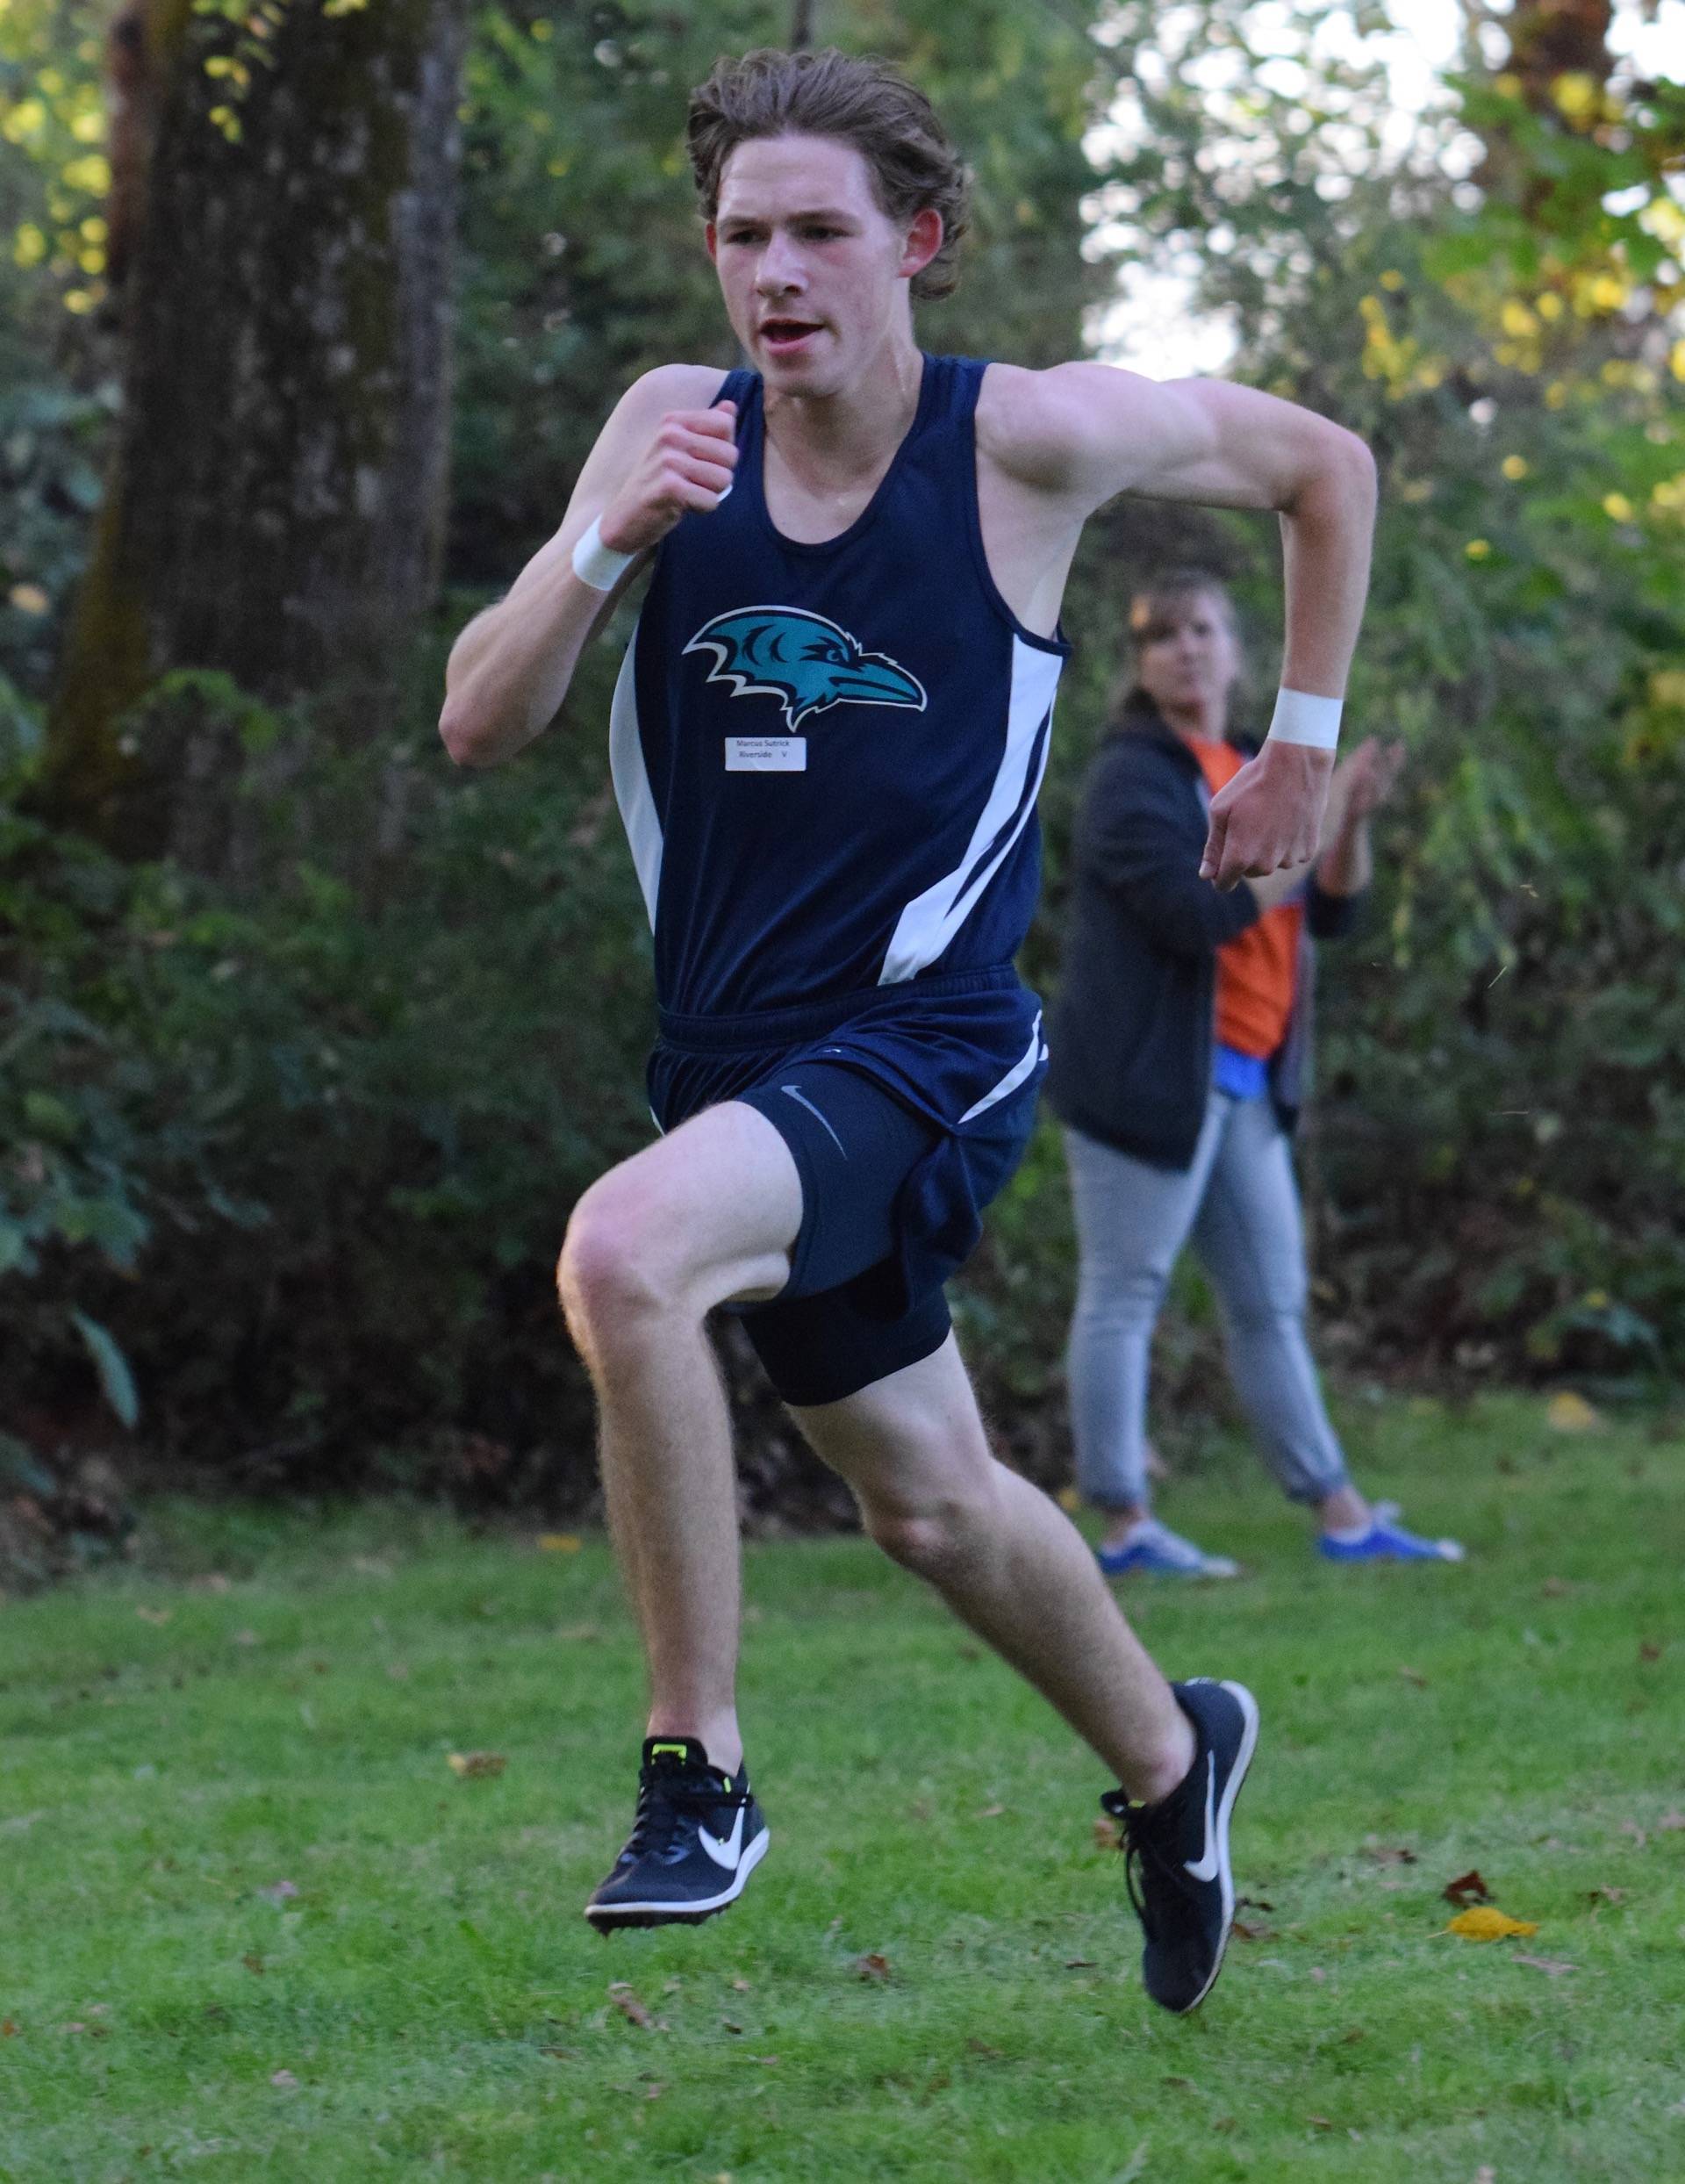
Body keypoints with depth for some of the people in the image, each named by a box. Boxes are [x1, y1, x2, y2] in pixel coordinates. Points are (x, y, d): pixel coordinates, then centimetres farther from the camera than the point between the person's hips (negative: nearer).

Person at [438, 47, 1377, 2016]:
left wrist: (1304, 747, 8)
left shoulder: (1029, 436, -10)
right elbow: (477, 727, -3)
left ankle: (697, 1767, -19)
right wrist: (607, 544, -19)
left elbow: (1322, 467, 7)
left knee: (622, 1252, -32)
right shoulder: (672, 429, 0)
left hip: (920, 1043, -6)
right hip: (726, 1046, 6)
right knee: (929, 1504, 19)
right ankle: (1171, 1758, 46)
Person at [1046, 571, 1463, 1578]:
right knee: (1124, 1297, -3)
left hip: (1244, 1079, 8)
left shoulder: (1254, 770, 15)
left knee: (1272, 1301, 12)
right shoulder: (1133, 777, -9)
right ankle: (1125, 1524, 1)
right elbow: (1200, 912, -22)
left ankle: (1343, 1515, 16)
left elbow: (1331, 912, 13)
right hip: (1148, 1071, -8)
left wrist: (1353, 820, -5)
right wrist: (1319, 815, -16)